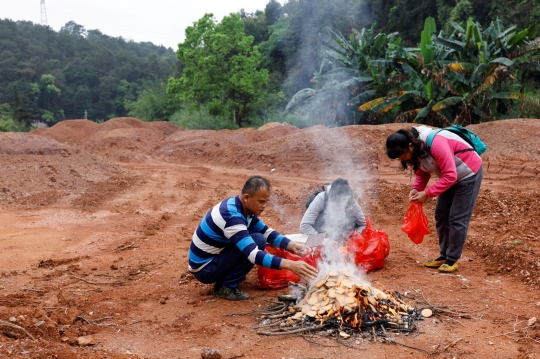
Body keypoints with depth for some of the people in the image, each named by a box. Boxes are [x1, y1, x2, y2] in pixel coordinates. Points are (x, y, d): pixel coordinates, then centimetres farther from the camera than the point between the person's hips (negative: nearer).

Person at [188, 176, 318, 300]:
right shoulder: (231, 216, -29)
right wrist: (289, 264, -43)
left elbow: (266, 232, 7)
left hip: (215, 257, 9)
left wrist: (292, 245, -10)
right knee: (257, 240, -20)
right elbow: (253, 254, -37)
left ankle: (225, 275, 9)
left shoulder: (243, 207, -1)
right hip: (204, 269, -9)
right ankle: (226, 286, -10)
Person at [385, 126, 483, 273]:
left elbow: (450, 176, -34)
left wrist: (427, 193, -33)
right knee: (441, 216, 8)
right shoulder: (414, 151, -9)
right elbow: (422, 173, 2)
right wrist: (416, 189, -18)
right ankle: (444, 256, 17)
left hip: (468, 174, -8)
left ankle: (452, 260, 3)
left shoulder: (436, 144, -36)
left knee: (457, 218, -7)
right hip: (450, 176, 8)